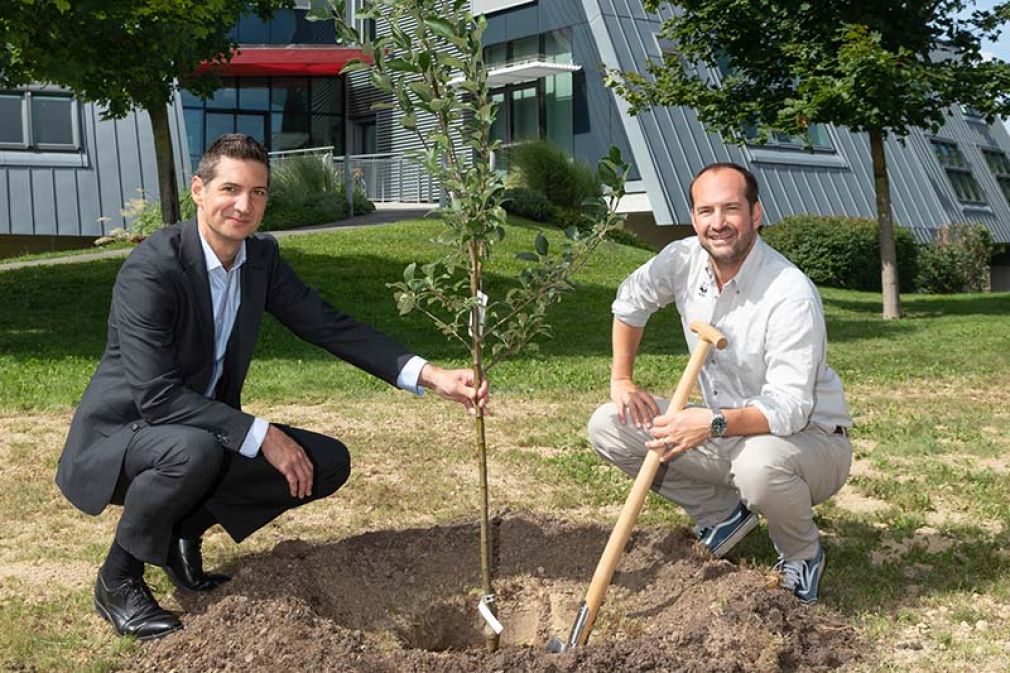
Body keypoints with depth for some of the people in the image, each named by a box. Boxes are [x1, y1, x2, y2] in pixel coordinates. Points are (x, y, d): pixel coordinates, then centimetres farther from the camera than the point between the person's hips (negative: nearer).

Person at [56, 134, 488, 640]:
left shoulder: (261, 257, -2)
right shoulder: (150, 270, -25)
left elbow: (330, 326, -3)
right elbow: (155, 396, -29)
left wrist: (430, 376, -14)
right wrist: (261, 436, -29)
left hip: (207, 433, 7)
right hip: (121, 436, -7)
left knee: (328, 463, -6)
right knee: (195, 451, -39)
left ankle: (184, 529, 8)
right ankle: (118, 579, -11)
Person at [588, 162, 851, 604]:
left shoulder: (792, 295, -26)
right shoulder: (683, 260, -8)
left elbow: (789, 407, -31)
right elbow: (630, 301, 13)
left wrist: (715, 423, -46)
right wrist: (621, 380, 5)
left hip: (809, 439, -6)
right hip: (727, 437, 6)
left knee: (759, 462, -42)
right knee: (607, 426, -7)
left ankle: (801, 553, -5)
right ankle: (725, 512, 7)